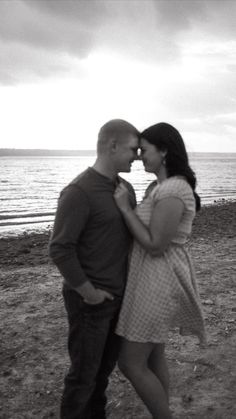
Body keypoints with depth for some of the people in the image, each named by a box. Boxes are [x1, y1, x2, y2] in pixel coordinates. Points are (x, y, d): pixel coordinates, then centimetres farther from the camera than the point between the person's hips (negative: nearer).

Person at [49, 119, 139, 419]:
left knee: (105, 365, 22)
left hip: (119, 296, 8)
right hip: (90, 301, -8)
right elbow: (60, 250, -22)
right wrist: (88, 292, -16)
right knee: (84, 372, 8)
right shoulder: (78, 192, -20)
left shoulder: (126, 189, 5)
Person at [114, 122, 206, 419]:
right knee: (153, 355, 19)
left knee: (131, 364, 2)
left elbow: (155, 246, -24)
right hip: (156, 275, 10)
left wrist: (124, 207, -20)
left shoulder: (171, 191, -24)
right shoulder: (163, 186, 9)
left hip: (157, 281, -10)